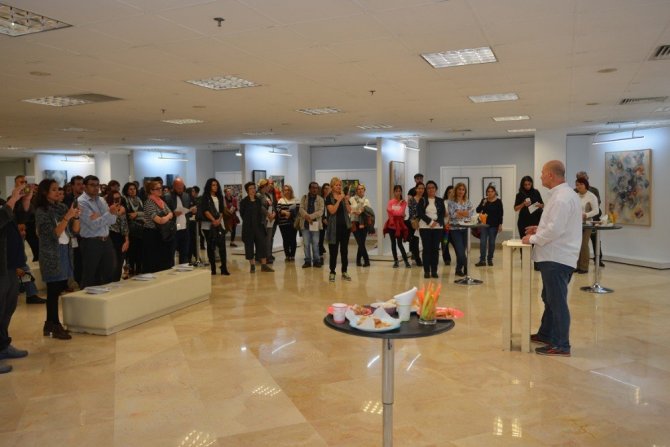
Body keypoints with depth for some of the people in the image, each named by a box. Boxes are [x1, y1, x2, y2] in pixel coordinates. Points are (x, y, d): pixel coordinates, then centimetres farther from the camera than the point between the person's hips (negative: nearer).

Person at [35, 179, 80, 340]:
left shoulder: (62, 207, 9)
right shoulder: (41, 211, -7)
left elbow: (74, 231, 8)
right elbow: (54, 234, -15)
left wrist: (76, 217, -9)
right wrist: (67, 217, -21)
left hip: (66, 251, 6)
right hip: (51, 254, -6)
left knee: (61, 289, 7)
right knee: (54, 291, -3)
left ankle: (50, 324, 18)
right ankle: (55, 327, 4)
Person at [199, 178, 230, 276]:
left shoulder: (219, 197, 13)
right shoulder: (205, 198, 0)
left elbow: (222, 210, 8)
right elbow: (205, 211, -9)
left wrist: (219, 219, -9)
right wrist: (213, 220, -18)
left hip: (220, 224, 3)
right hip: (208, 225, -3)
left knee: (222, 245, -5)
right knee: (211, 246, 2)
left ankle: (224, 268, -5)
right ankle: (213, 268, 8)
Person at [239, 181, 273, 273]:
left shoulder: (259, 200, 7)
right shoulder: (244, 202, -4)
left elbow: (261, 212, 12)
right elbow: (242, 214, 0)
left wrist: (260, 221, 3)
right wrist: (248, 221, 0)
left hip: (259, 226, 3)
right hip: (248, 227, -3)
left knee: (261, 244, 1)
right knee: (249, 245, 2)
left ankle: (264, 264, 6)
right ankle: (252, 265, 11)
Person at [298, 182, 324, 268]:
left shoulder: (320, 199, 3)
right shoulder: (304, 198, 8)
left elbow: (320, 211, -7)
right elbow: (301, 209, -2)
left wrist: (310, 216, -18)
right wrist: (306, 216, -20)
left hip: (315, 223, -1)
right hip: (305, 224, 1)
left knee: (315, 244, 3)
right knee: (306, 243, 5)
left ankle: (316, 261, 13)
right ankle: (307, 261, 14)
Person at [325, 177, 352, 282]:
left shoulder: (344, 196, 9)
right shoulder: (329, 198, -2)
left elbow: (349, 211, 0)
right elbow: (332, 211, -16)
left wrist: (346, 201, -13)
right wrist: (339, 200, -19)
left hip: (345, 226, 4)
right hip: (334, 227, -4)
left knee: (344, 250, 6)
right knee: (333, 250, -2)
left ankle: (344, 272, 13)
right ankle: (332, 272, 5)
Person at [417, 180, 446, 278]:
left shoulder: (440, 201, 10)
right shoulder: (422, 200, 4)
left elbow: (443, 214, 2)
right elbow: (420, 213, -5)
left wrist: (436, 222, -15)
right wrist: (430, 221, -15)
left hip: (438, 227, 2)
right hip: (425, 227, -2)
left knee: (435, 248, 0)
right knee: (426, 249, -3)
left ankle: (434, 271, 5)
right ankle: (426, 271, 0)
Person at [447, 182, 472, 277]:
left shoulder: (468, 202, 11)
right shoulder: (451, 202, -1)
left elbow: (470, 213, -2)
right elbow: (452, 215, -12)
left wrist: (458, 212, -11)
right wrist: (464, 213, -7)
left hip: (465, 229, 4)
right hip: (455, 229, -3)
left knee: (461, 251, 7)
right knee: (460, 251, -9)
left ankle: (459, 269, 21)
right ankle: (466, 268, 7)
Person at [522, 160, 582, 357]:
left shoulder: (561, 198, -18)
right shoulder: (564, 194, 15)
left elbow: (555, 229, -24)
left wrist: (533, 239, -12)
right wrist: (540, 229, 13)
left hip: (557, 258, -11)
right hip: (556, 256, 11)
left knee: (557, 301, -3)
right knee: (550, 298, 20)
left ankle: (561, 345, 5)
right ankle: (546, 334, 33)